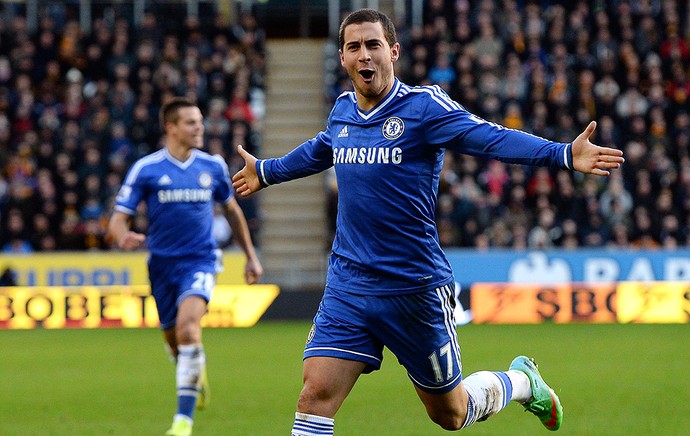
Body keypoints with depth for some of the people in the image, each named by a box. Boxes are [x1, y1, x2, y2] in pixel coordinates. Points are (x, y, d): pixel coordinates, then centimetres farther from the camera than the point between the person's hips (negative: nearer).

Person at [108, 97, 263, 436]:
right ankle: (197, 374, 50)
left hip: (200, 260, -1)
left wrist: (251, 256, 22)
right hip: (162, 264, 1)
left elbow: (232, 210, 20)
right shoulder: (146, 169, -4)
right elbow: (118, 219, -5)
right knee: (173, 340, 11)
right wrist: (124, 237, -29)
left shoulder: (213, 166, 4)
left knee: (188, 325, -25)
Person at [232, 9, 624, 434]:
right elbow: (318, 151, 30)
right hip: (348, 284, 5)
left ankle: (522, 381, 41)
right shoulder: (342, 111, 6)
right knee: (316, 394, -13)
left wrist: (565, 154, -40)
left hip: (415, 286, -4)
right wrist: (266, 171, 46)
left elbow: (491, 137, -24)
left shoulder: (423, 105, -11)